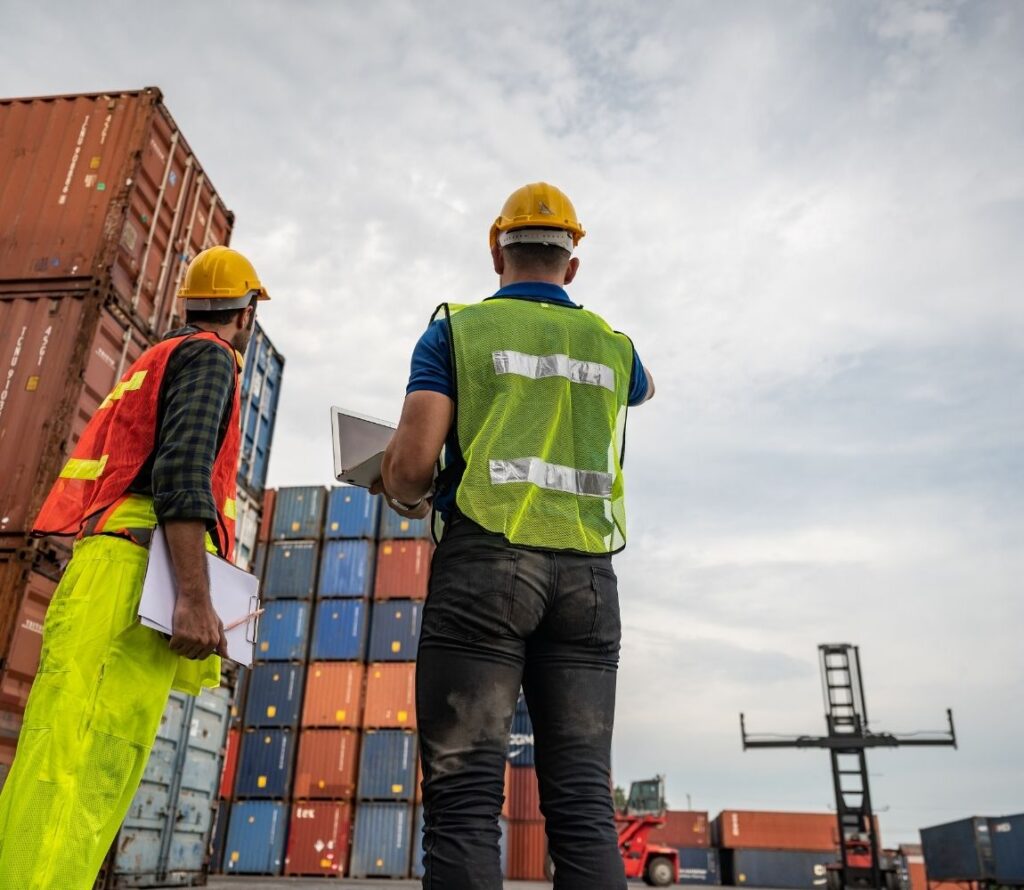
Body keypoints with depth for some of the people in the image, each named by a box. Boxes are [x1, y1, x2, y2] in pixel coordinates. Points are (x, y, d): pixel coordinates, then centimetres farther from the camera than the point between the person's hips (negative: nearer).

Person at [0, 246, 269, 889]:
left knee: (84, 775, 4)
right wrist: (196, 596, -22)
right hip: (140, 566, -9)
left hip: (102, 558, 9)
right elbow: (184, 467, -14)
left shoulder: (156, 362, 33)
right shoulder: (207, 356, 4)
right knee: (80, 771, -18)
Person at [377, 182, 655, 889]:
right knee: (584, 801, 3)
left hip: (485, 563, -3)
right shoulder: (612, 346, 18)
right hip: (588, 572, 3)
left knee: (465, 800, -4)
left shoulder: (457, 329, 8)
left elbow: (412, 463, -3)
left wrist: (406, 498, 20)